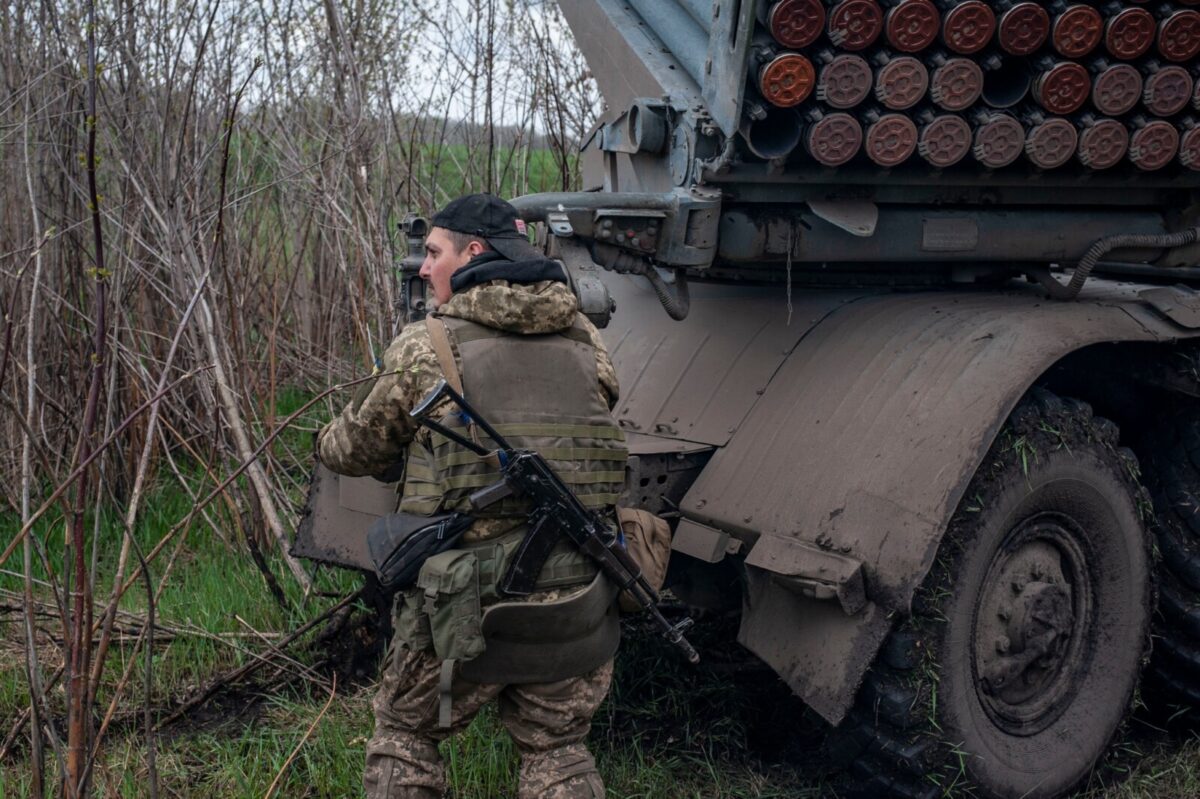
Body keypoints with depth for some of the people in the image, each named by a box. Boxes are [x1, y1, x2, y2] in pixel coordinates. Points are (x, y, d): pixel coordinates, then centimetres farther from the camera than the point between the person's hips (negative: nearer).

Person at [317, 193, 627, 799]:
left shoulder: (425, 348, -6)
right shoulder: (584, 341, 4)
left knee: (405, 737, 20)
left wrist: (328, 442, 32)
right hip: (574, 604, 3)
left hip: (464, 608, -3)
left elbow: (358, 450, 7)